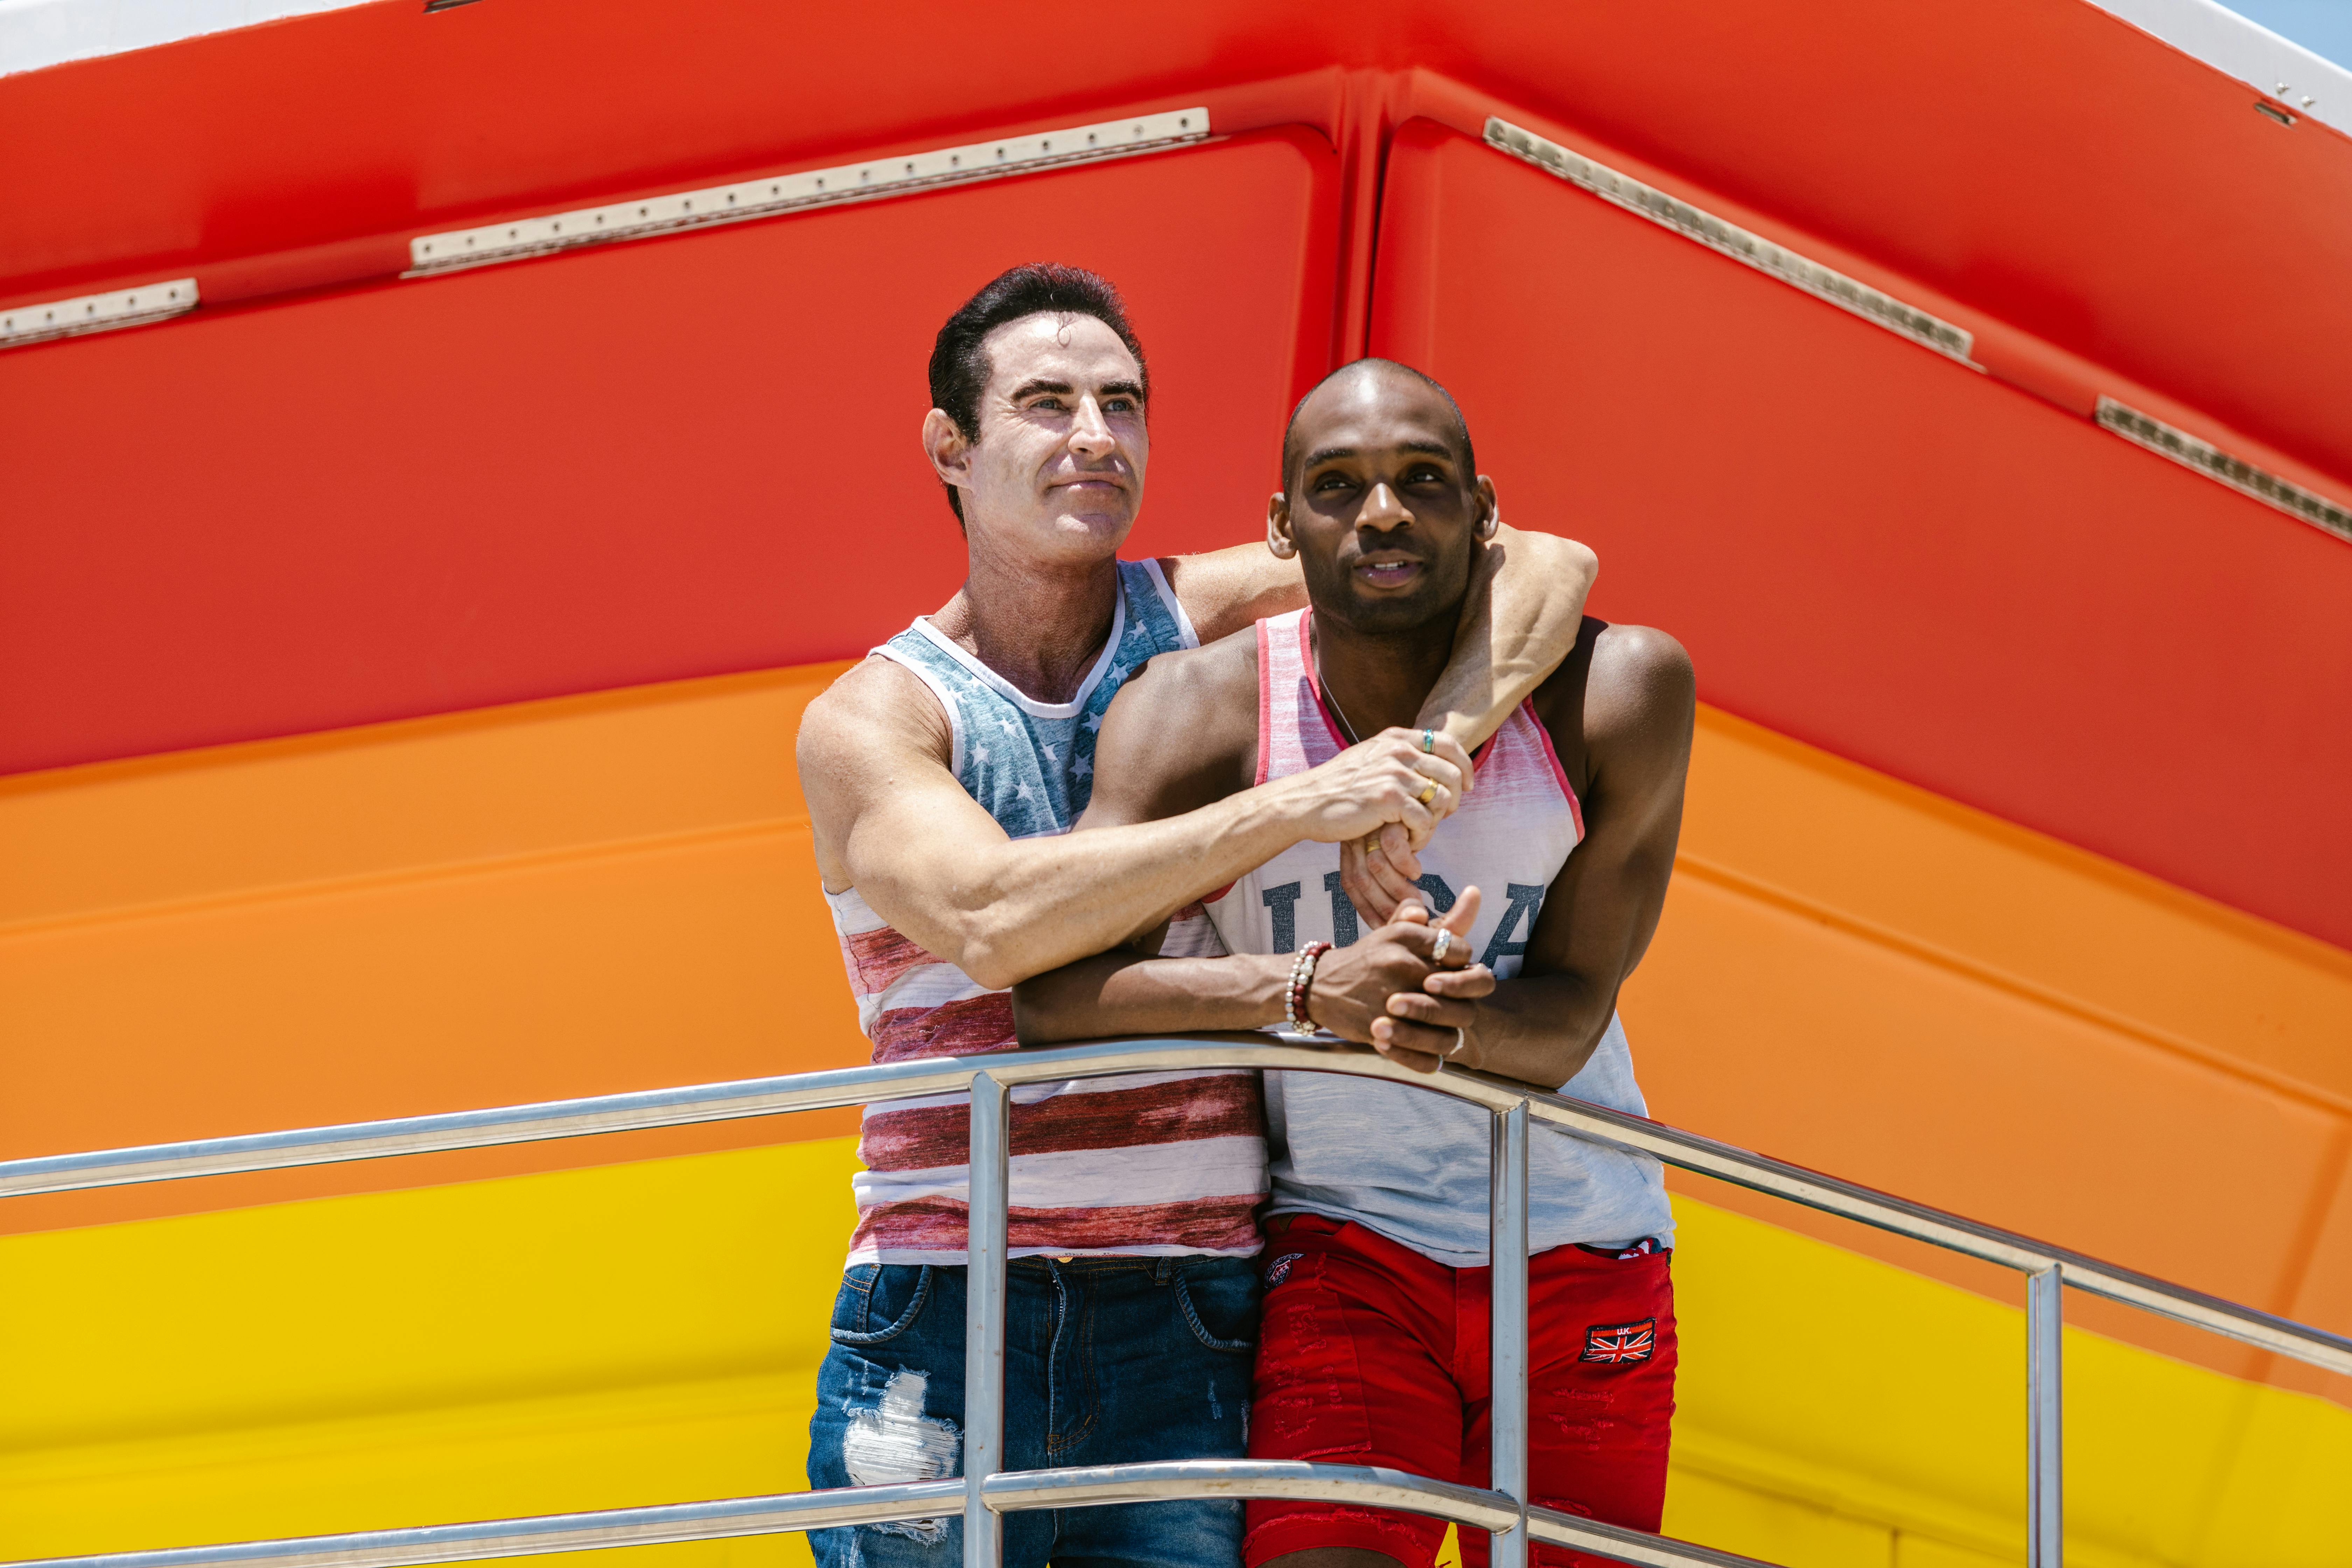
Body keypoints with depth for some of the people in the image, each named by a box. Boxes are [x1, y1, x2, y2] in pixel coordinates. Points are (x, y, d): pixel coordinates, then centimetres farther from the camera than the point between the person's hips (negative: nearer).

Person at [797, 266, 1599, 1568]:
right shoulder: (870, 720, 2)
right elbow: (988, 921, -18)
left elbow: (1545, 567, 4)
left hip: (1190, 1320, 1)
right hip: (945, 1309, -1)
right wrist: (1298, 808, -20)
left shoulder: (1216, 620, 9)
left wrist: (1431, 752, -14)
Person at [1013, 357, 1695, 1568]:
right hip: (1344, 1249, -2)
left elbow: (1573, 1011, -9)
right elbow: (1045, 992, -23)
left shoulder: (1616, 691, -10)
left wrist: (1456, 1022, -33)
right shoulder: (1200, 708, -12)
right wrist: (1311, 988, -37)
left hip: (1579, 1254, 2)